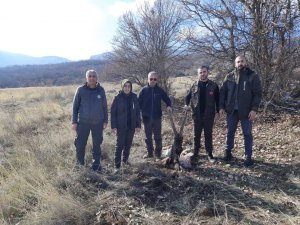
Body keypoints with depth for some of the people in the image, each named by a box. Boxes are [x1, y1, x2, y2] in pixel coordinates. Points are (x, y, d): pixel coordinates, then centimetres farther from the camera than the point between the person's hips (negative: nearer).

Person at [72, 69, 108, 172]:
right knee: (80, 144, 3)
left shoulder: (101, 90, 2)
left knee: (97, 144, 10)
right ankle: (80, 164, 23)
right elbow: (75, 106, 2)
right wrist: (74, 121, -1)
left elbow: (104, 106, 7)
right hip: (83, 122, -1)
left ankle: (96, 165, 25)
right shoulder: (81, 90, -2)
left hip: (98, 123, 1)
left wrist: (105, 121, 5)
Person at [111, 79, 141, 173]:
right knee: (120, 145, -2)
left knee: (128, 144, 15)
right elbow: (113, 113, -6)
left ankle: (125, 160, 34)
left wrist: (138, 125, 2)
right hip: (121, 126, -3)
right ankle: (117, 165, 4)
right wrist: (113, 126, -10)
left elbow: (138, 112, 5)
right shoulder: (117, 98, -7)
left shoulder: (134, 97, 1)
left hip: (131, 126, 4)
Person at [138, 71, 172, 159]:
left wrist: (168, 106, -11)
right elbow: (139, 103, -3)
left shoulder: (160, 90, 0)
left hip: (157, 117, 0)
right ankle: (149, 152, 25)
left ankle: (158, 153, 19)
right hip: (146, 117, 0)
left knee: (158, 136, 6)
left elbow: (167, 99, 9)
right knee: (148, 136, 12)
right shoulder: (144, 90, -3)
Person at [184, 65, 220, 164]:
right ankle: (195, 154, 19)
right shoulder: (195, 86, 5)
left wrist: (218, 110, -4)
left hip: (209, 115, -2)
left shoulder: (213, 85, -1)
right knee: (196, 135, 8)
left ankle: (210, 154, 17)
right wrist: (186, 104, -2)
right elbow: (188, 96, 15)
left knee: (208, 135, 7)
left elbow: (217, 98, 3)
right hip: (197, 115, 2)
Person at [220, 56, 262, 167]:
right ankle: (228, 152, 28)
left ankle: (248, 156, 16)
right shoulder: (229, 77, 5)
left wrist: (254, 109, -14)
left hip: (246, 111, -2)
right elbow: (223, 92, 7)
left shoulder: (253, 76, -3)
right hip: (232, 110, 3)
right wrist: (221, 106, -1)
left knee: (247, 134, 6)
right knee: (230, 132, 12)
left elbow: (257, 94, -6)